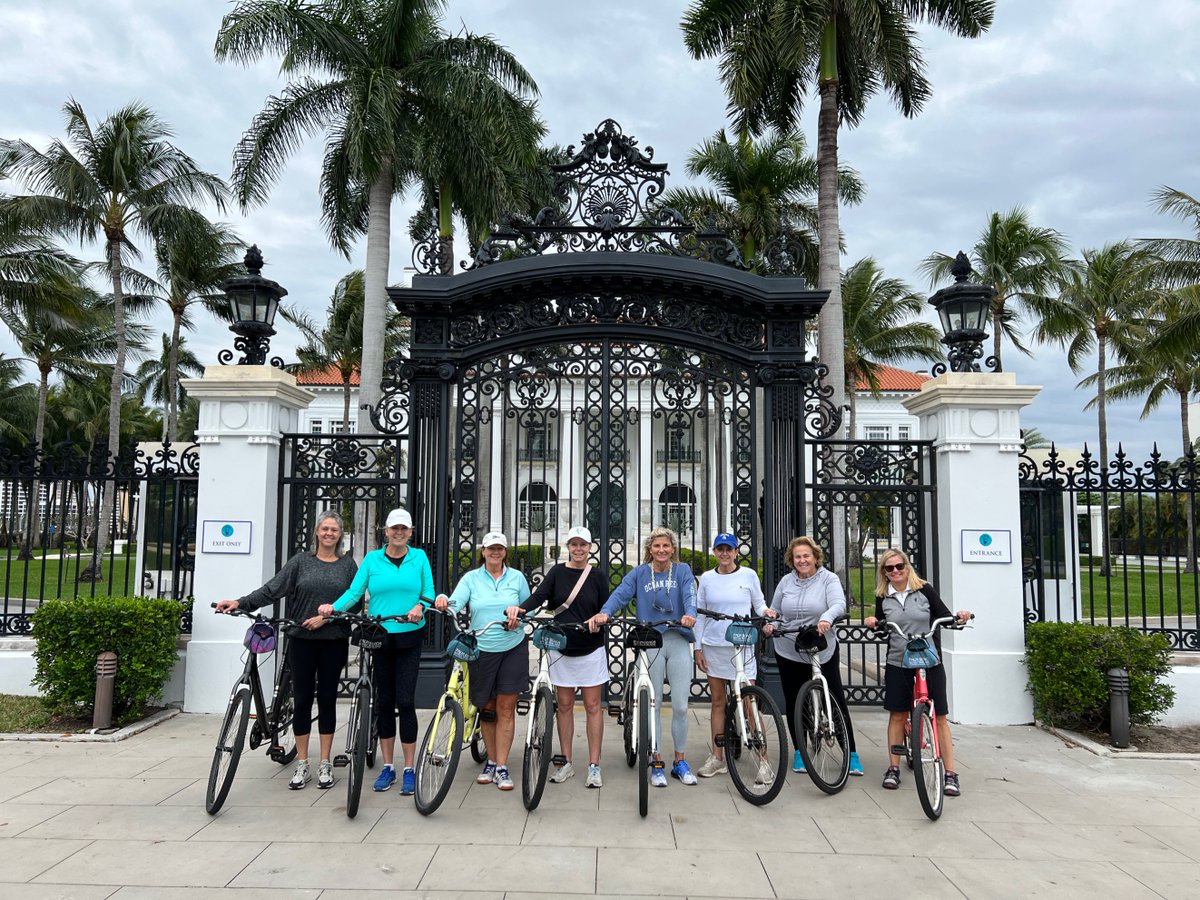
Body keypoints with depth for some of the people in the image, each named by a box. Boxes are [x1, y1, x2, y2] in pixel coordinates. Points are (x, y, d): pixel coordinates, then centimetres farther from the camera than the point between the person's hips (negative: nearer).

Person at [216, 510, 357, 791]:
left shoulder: (348, 565, 5)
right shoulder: (301, 561, 6)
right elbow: (272, 589, -1)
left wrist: (327, 617, -12)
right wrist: (241, 602, -13)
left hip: (333, 641, 0)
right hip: (302, 640, 0)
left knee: (327, 699, 6)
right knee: (302, 700, 4)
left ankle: (325, 764, 16)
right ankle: (302, 765, 15)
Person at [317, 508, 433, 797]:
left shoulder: (419, 557, 4)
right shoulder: (372, 559, 5)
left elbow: (429, 592, 0)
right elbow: (354, 591, -2)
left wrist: (420, 606, -20)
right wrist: (334, 607, -19)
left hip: (409, 638, -1)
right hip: (379, 637, 2)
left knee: (405, 701, -5)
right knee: (384, 702, 8)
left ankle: (409, 770, 5)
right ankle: (388, 766, 21)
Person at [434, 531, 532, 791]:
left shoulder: (516, 577, 5)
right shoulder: (471, 578, 3)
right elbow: (455, 605, -11)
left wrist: (518, 613, -10)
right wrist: (443, 601, -33)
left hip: (513, 649, 0)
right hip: (482, 650, 1)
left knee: (506, 708, -2)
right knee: (487, 708, 9)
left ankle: (501, 767, 5)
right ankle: (491, 761, 24)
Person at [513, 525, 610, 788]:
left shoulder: (597, 577, 1)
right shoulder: (557, 573, 1)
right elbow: (539, 596, -13)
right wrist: (519, 608, -32)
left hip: (590, 649, -1)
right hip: (561, 648, 1)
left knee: (592, 706, 2)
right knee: (564, 705, 8)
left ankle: (594, 766, 9)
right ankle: (565, 762, 19)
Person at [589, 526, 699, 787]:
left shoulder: (682, 571, 5)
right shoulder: (639, 573, 5)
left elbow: (689, 595, -11)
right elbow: (620, 593, -9)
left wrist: (690, 614, -33)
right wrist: (604, 612, -29)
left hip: (679, 642, 0)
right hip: (649, 644, 0)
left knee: (680, 706, 3)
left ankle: (680, 762, 20)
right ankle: (657, 763, 18)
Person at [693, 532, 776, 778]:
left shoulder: (749, 575, 1)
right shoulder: (707, 578, 6)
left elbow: (759, 603, 9)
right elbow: (700, 614, 8)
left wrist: (766, 610, -14)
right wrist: (698, 647, 5)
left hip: (742, 645, -2)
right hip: (713, 646, 2)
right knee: (717, 702, 9)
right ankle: (717, 757, 17)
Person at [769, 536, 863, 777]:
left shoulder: (828, 579, -4)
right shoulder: (786, 582, 6)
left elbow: (839, 604, -21)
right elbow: (774, 611, 16)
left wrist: (827, 617, -40)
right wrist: (770, 623, -4)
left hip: (823, 652, -3)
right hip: (789, 652, 3)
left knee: (837, 702, 0)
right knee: (793, 703, 10)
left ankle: (852, 755, 10)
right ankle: (799, 752, 25)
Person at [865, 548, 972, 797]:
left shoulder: (924, 589, -3)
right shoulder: (883, 597, 4)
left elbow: (944, 616, 1)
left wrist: (959, 617, -19)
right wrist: (871, 623, -6)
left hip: (930, 662, -2)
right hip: (897, 664, 2)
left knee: (939, 717, -1)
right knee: (897, 715, 6)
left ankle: (950, 774, 5)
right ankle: (893, 769, 16)